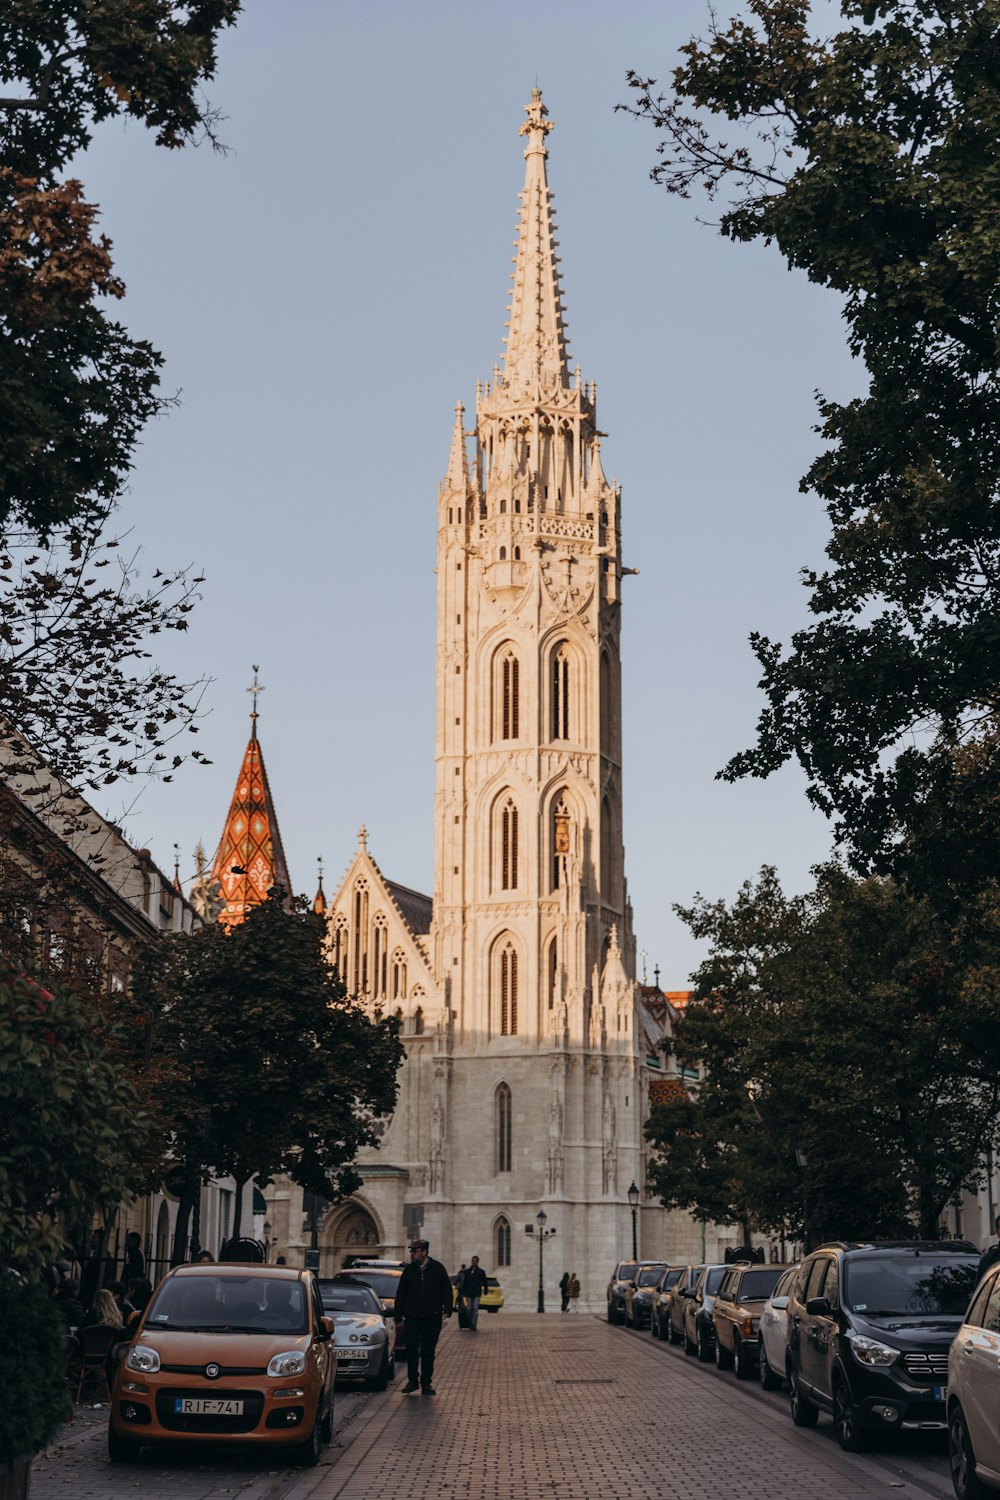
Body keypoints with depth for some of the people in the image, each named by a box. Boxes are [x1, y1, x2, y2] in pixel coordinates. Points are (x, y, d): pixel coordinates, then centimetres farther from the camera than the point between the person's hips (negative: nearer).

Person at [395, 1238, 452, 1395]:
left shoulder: (437, 1268, 3)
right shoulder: (408, 1270, 8)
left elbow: (446, 1290, 4)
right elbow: (400, 1294, 10)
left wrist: (447, 1309, -7)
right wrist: (398, 1316, 5)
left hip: (432, 1318, -1)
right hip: (412, 1318, 1)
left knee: (428, 1352, 4)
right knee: (411, 1349, -4)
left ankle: (426, 1382, 13)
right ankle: (412, 1380, 7)